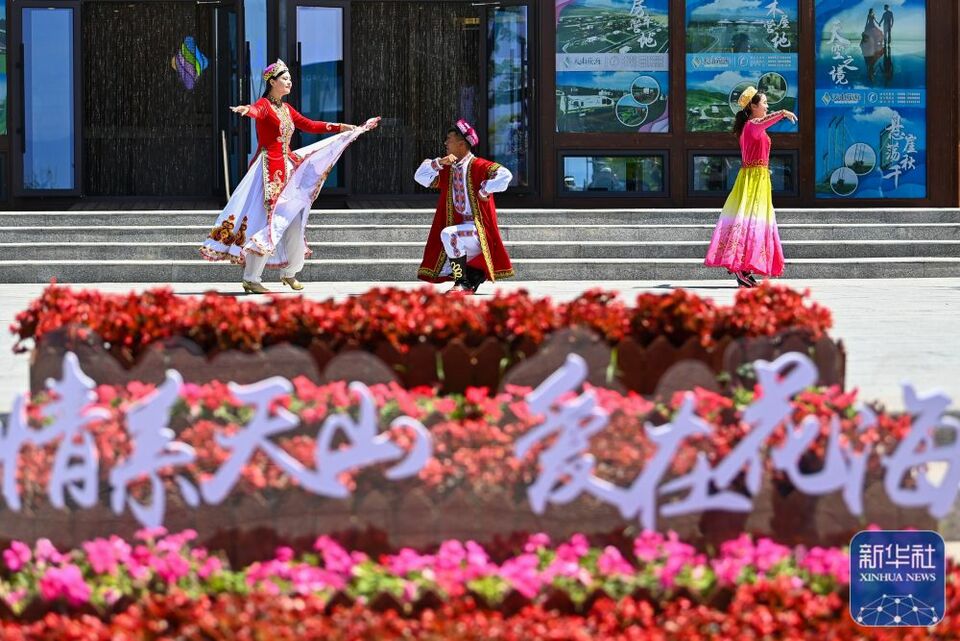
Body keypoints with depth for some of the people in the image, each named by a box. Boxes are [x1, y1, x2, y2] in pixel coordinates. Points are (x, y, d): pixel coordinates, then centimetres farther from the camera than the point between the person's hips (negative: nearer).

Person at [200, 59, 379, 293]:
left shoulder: (287, 109, 16)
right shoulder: (264, 105, -9)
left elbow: (310, 125, 23)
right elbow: (257, 111, -32)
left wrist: (344, 128, 24)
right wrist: (247, 110, -57)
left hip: (287, 169, 8)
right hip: (269, 168, -8)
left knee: (295, 222, 10)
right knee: (267, 221, -12)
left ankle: (290, 273, 24)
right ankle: (251, 279, -8)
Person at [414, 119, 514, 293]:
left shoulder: (478, 166, -9)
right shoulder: (447, 170, 11)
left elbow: (505, 175, -23)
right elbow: (420, 176, 8)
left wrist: (484, 191, -18)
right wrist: (438, 163, -6)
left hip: (479, 228, -8)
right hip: (462, 226, 8)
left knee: (448, 234, -35)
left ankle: (463, 283, -27)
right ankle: (477, 273, 26)